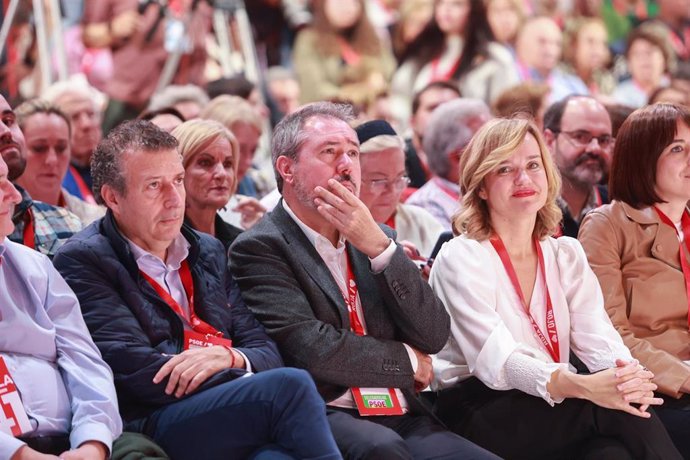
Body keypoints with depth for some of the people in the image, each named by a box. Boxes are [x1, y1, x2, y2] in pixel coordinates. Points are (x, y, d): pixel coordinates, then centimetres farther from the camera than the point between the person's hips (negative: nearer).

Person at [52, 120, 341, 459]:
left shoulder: (208, 251, 24)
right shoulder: (82, 261, 3)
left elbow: (266, 352, 20)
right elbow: (135, 370, -8)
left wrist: (230, 357, -5)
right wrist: (245, 380, -8)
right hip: (150, 425, -5)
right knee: (290, 385, -30)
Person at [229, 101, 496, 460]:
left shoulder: (377, 240, 18)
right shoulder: (260, 248, 0)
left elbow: (434, 336, 7)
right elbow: (310, 347, -12)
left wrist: (379, 247, -4)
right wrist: (407, 361, 1)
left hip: (401, 419, 6)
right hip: (325, 414, -5)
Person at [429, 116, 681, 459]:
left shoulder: (567, 256, 13)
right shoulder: (461, 259, -6)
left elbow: (597, 337, -2)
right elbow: (495, 358, -20)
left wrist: (628, 375, -27)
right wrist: (582, 386, -37)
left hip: (555, 406, 5)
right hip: (480, 415, -4)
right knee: (620, 415, -27)